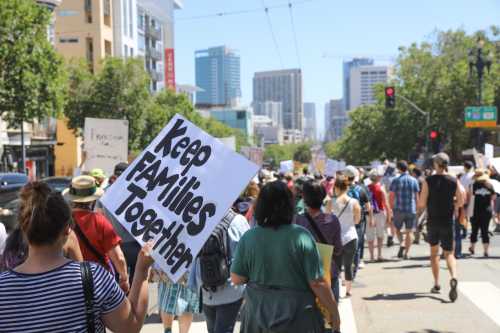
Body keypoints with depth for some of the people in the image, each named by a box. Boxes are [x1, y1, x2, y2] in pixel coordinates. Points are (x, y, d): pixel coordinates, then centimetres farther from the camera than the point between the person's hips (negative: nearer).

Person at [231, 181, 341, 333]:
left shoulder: (248, 237, -10)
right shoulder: (301, 236, -16)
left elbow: (236, 279, -3)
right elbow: (318, 283, -15)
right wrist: (334, 312, -2)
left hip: (257, 315, 2)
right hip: (296, 320, -2)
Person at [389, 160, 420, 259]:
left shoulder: (396, 181, -4)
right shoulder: (414, 181, 2)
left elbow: (391, 197, -4)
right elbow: (416, 196, 5)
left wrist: (392, 208, 6)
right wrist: (415, 208, 14)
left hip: (399, 209, -1)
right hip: (411, 209, 1)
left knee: (397, 229, 15)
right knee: (409, 232, 6)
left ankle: (401, 244, -9)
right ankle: (406, 253, 6)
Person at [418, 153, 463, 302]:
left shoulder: (428, 181, -10)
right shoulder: (454, 181, -4)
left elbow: (421, 204, -11)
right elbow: (460, 202, 4)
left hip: (433, 221, 0)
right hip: (448, 222, 1)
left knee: (434, 252, 17)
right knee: (449, 253, 5)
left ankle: (437, 284, 20)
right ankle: (453, 277, -22)